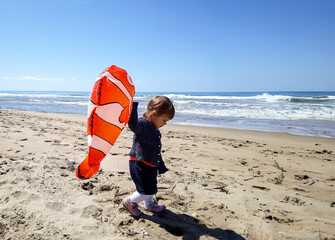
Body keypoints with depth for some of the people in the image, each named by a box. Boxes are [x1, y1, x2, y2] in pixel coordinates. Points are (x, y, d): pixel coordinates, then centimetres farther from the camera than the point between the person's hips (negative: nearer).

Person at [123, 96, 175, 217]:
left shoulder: (155, 131, 11)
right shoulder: (142, 125, -19)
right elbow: (133, 124, -46)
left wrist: (161, 167, 27)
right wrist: (132, 106, -60)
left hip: (151, 165, 10)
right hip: (139, 164, -9)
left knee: (151, 188, 24)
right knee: (148, 190, -4)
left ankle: (149, 205, 47)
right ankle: (130, 201, 21)